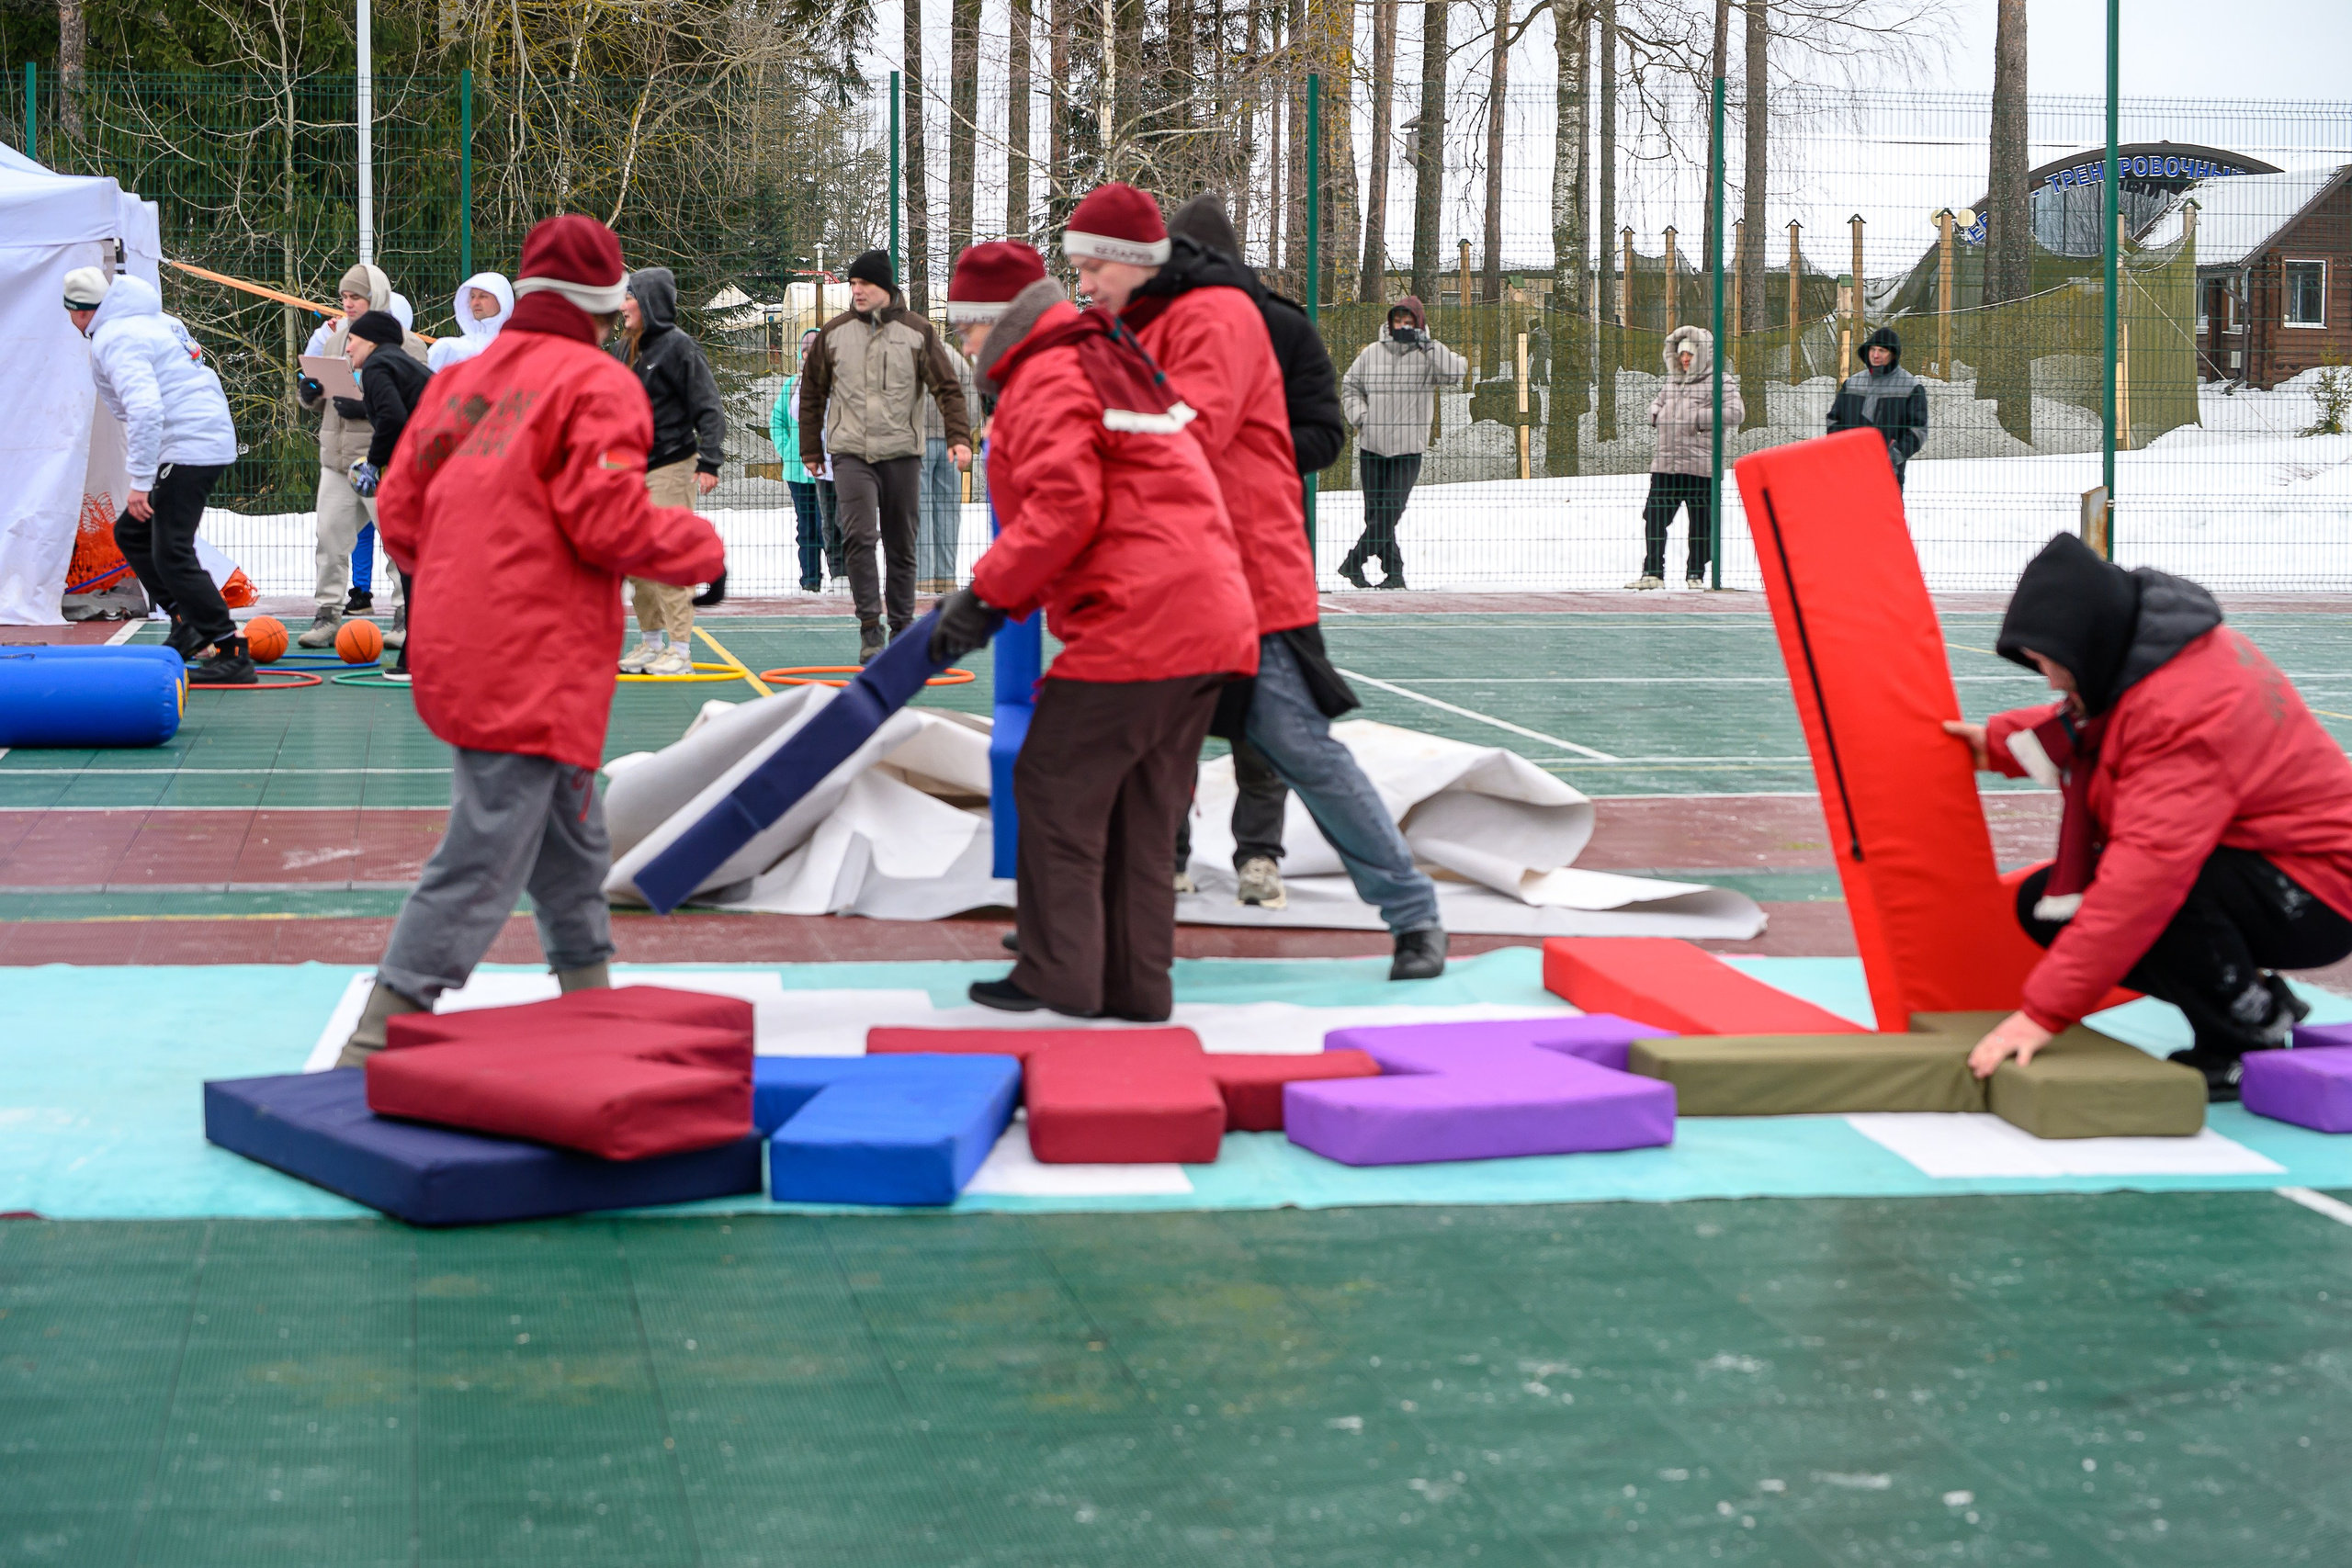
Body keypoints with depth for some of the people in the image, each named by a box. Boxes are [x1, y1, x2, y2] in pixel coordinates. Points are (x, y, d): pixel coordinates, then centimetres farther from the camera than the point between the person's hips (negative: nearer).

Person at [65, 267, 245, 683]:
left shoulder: (114, 340, -14)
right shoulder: (150, 321, 16)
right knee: (130, 532, 18)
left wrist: (141, 481, -26)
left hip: (188, 450, -10)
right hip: (210, 440, 10)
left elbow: (145, 409, -26)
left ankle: (232, 656, -14)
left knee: (172, 554, -11)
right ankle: (188, 622, 14)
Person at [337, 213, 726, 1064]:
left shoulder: (459, 380, 14)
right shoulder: (596, 385, -8)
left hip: (455, 655, 9)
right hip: (534, 668, -9)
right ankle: (379, 1040, -12)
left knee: (572, 846, 23)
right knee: (482, 863, -8)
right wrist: (702, 547, 1)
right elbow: (608, 521, -16)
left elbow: (399, 508, 12)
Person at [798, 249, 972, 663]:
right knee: (859, 537, -16)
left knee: (902, 547, 7)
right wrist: (810, 449, 13)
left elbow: (948, 388, 2)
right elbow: (812, 393, 14)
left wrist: (959, 436, -12)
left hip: (902, 453, 0)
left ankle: (902, 628, 18)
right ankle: (870, 629, -12)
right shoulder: (834, 333, 7)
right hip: (851, 453, 0)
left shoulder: (918, 333, 3)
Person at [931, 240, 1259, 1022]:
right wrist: (1004, 594, 18)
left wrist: (986, 595, -12)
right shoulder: (1104, 365, 25)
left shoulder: (1047, 382, -8)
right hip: (1209, 618, 10)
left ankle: (1060, 974, 4)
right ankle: (1136, 981, 18)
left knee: (1057, 788, 0)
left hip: (1135, 626, -10)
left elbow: (1064, 507, -20)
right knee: (1140, 810, 15)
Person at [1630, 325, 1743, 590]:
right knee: (1654, 517, 2)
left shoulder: (1719, 383, 0)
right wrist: (1655, 413, 11)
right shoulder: (1673, 382, 20)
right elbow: (1657, 402, 36)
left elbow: (1736, 413, -13)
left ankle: (1695, 574, 9)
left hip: (1700, 466, -6)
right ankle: (1653, 572, 7)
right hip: (1665, 464, 6)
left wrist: (1700, 418, -16)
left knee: (1701, 522, 1)